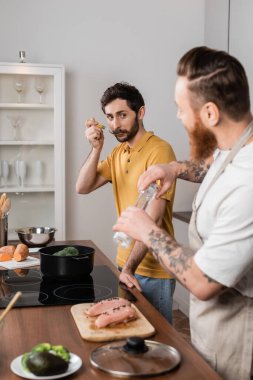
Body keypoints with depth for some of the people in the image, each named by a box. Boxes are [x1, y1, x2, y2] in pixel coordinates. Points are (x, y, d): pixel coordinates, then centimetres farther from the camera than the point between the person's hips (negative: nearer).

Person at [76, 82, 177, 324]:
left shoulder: (159, 150, -18)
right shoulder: (118, 152, 7)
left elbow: (153, 219, -23)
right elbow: (83, 188, 2)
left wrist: (130, 267, -24)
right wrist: (96, 148, -11)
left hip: (153, 269, -7)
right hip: (125, 262, 7)